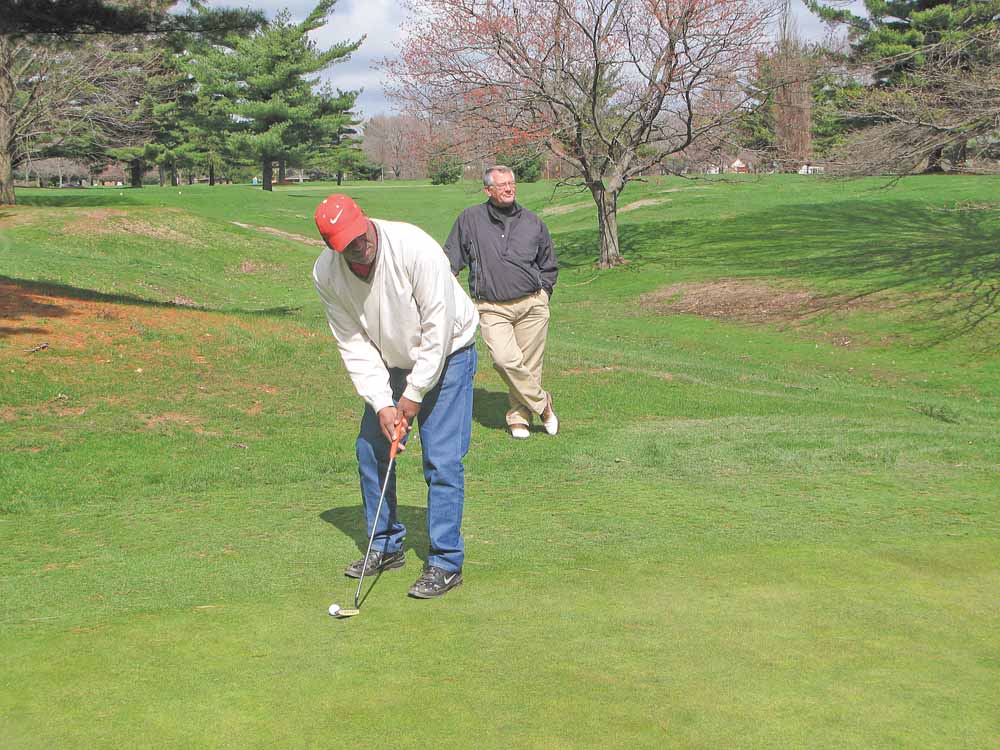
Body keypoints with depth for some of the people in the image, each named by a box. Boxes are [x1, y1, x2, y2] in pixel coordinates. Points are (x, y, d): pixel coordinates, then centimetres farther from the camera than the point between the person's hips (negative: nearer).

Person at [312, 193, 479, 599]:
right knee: (370, 449, 6)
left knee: (442, 459, -11)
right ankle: (386, 546, 23)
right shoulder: (326, 274, -16)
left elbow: (438, 327, -25)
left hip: (446, 352, -5)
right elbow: (353, 345, -10)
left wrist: (415, 394, -20)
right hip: (389, 362, 5)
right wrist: (381, 403, -17)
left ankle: (446, 562, -3)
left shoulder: (416, 248, -31)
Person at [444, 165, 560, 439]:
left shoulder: (532, 222, 10)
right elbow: (450, 260, 12)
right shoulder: (470, 219, 5)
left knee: (529, 364, 1)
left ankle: (519, 416, 18)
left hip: (532, 306, 2)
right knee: (505, 359, -19)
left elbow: (549, 266, 22)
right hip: (492, 308, -2)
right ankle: (542, 403, -1)